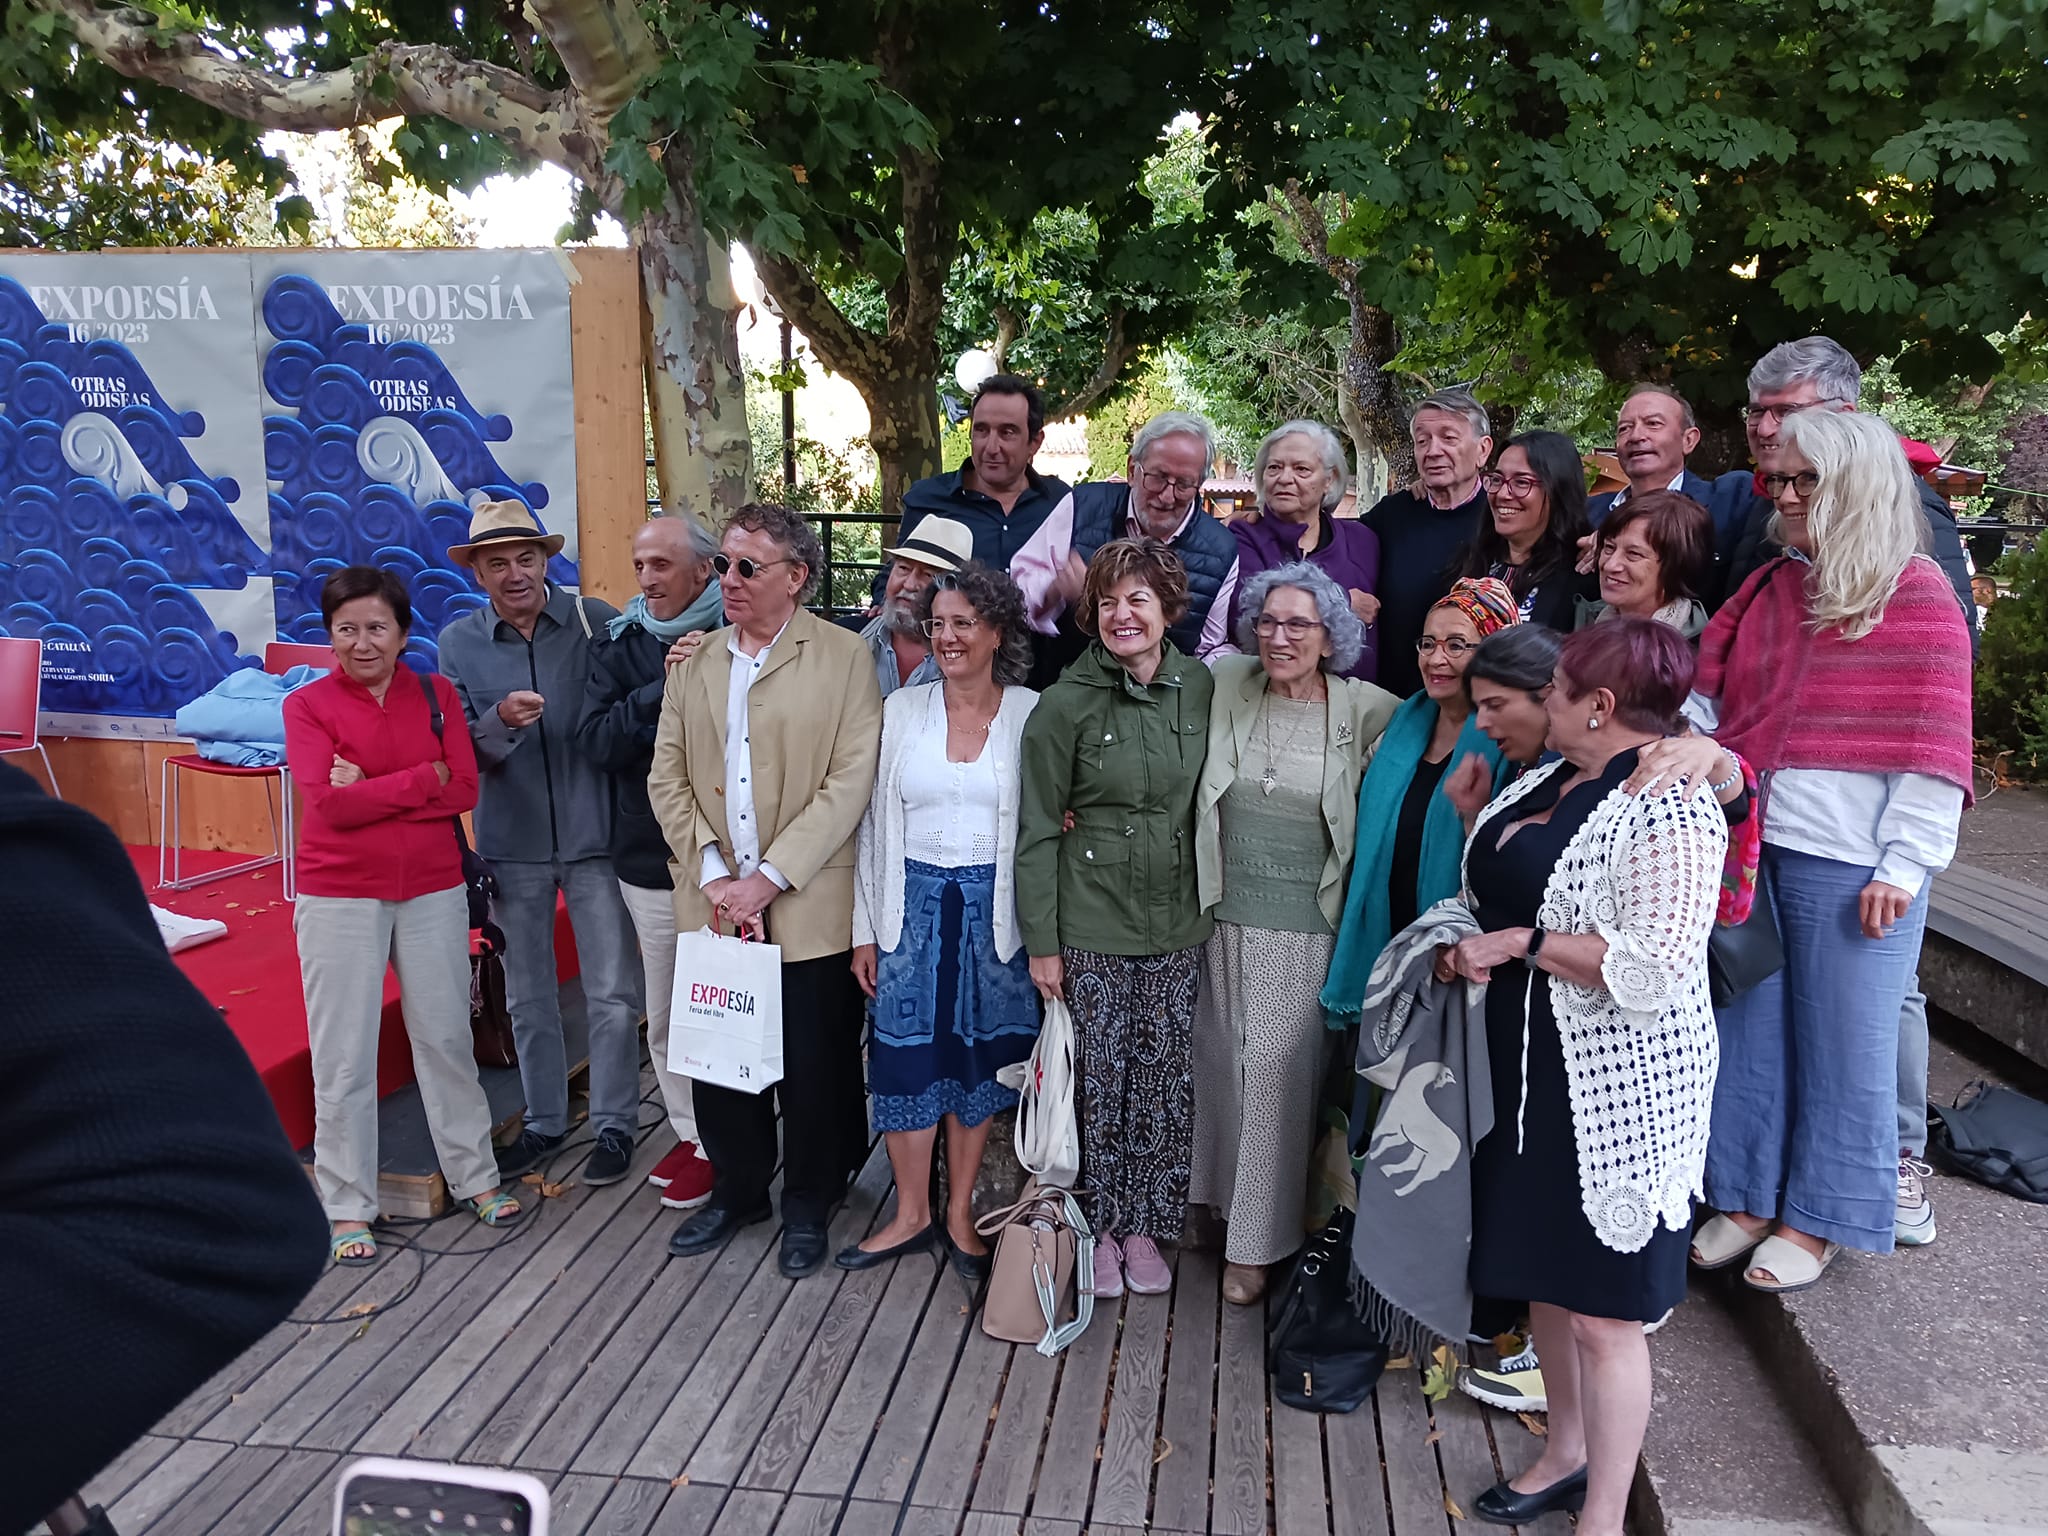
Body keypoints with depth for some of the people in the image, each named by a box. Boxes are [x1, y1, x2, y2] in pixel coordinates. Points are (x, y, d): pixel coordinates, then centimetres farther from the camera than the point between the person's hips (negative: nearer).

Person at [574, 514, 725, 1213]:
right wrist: (663, 688, -16)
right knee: (665, 1010, 14)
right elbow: (596, 739, -6)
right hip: (649, 858, 4)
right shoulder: (618, 642, 5)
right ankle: (691, 1132, 32)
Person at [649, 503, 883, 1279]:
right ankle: (736, 1189, 34)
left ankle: (807, 1205, 28)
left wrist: (769, 879, -16)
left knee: (813, 1067, 6)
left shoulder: (844, 657, -5)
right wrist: (712, 874, -7)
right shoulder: (692, 662, 10)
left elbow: (849, 784, -12)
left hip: (809, 909, -4)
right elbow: (667, 779, 7)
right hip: (714, 905, 4)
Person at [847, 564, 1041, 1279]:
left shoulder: (1030, 714, -3)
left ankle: (960, 1213, 26)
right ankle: (911, 1215, 24)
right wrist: (866, 930, 2)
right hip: (913, 906, 1)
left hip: (995, 911, -1)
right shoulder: (901, 710, 2)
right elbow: (875, 824, 4)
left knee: (978, 1057, 9)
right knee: (907, 1057, 6)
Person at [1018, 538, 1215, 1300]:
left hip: (1177, 923, 3)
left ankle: (1144, 1226, 30)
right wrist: (1040, 942, -7)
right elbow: (1037, 830, -6)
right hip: (1090, 927, -3)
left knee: (1163, 1084, 11)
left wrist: (1214, 901, 7)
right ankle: (1098, 1229, 27)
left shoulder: (1200, 687, 1)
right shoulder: (1065, 704, -10)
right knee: (1099, 1083, 7)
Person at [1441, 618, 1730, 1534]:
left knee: (1601, 1311, 3)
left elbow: (1654, 967, -26)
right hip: (1527, 1070, 9)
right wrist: (1463, 946, 2)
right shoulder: (1547, 780, 9)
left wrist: (1519, 944, -20)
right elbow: (1498, 892, 21)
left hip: (1614, 1088, -9)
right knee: (1544, 1278, 21)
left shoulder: (1668, 806, -18)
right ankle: (1567, 1454, 40)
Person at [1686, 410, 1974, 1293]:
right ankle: (1749, 1197, 27)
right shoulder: (1768, 589, 13)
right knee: (1748, 1032, 13)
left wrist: (1903, 865, -12)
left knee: (1841, 1045, 7)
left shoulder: (1914, 593, -5)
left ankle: (1819, 1220, 22)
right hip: (1747, 847, 6)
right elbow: (1710, 704, 17)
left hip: (1850, 864, -5)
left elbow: (1932, 743, -8)